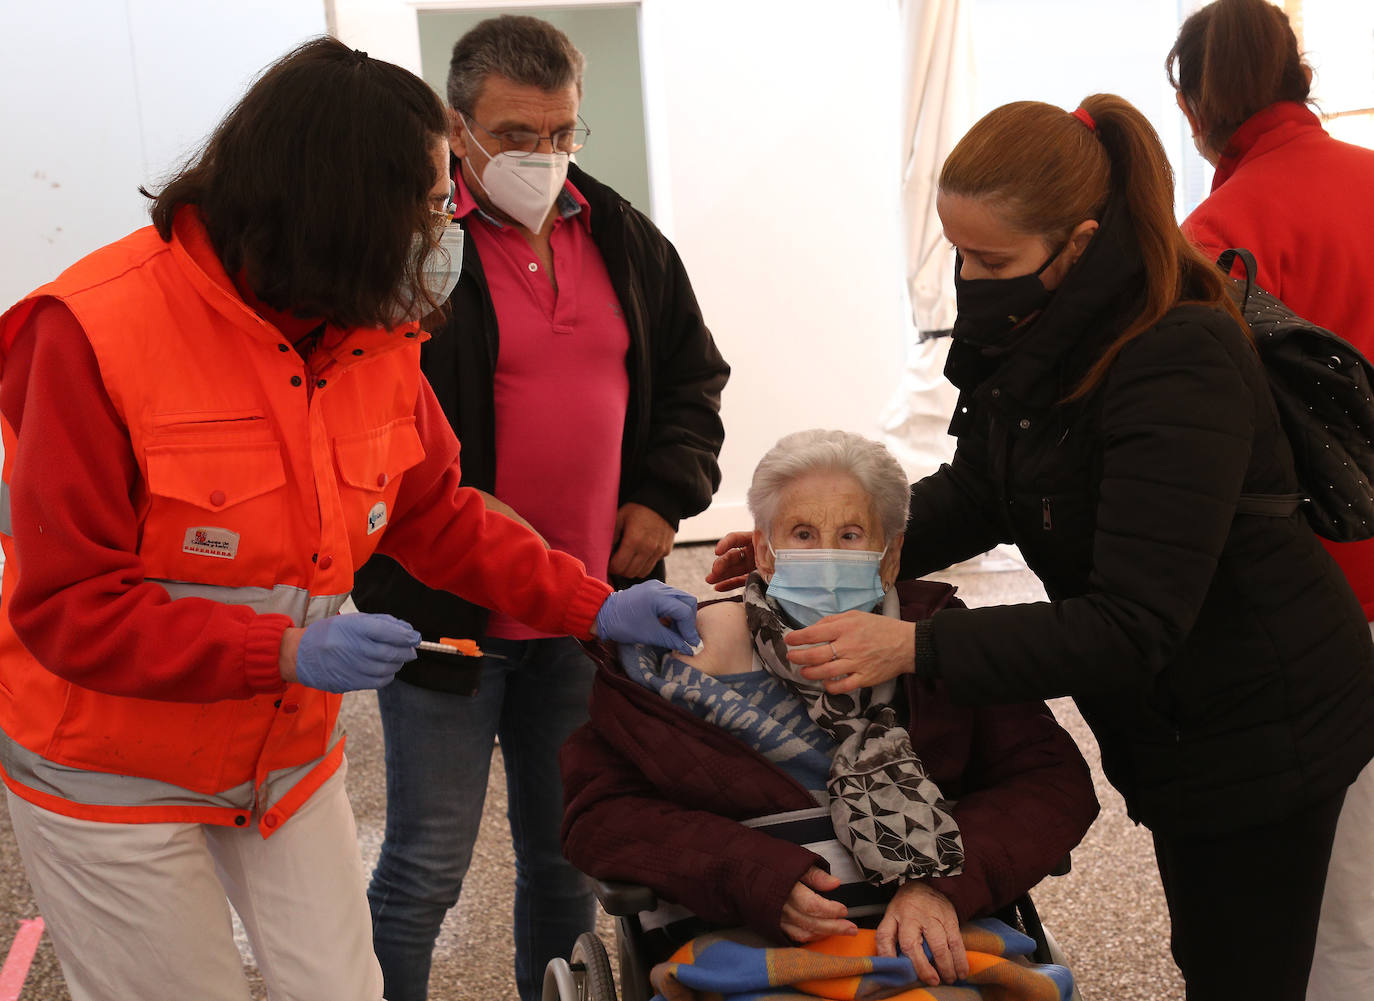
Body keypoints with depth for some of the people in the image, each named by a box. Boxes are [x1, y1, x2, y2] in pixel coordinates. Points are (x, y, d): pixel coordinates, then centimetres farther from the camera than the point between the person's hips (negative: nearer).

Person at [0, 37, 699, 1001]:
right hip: (111, 774, -5)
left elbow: (438, 514, 6)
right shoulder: (94, 332, -24)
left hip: (289, 754, 5)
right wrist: (283, 650, -31)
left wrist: (595, 605, -3)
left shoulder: (377, 336, -5)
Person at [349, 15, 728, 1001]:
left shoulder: (626, 240, 8)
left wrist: (666, 497, 4)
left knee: (567, 852, 19)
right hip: (445, 610, -5)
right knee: (427, 867, 4)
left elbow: (694, 381, 18)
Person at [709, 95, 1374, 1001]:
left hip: (1260, 735, -8)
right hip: (1173, 718, 8)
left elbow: (1130, 628, -33)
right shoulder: (1036, 332, -6)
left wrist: (917, 646, -39)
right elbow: (977, 497, 7)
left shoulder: (1181, 364, -31)